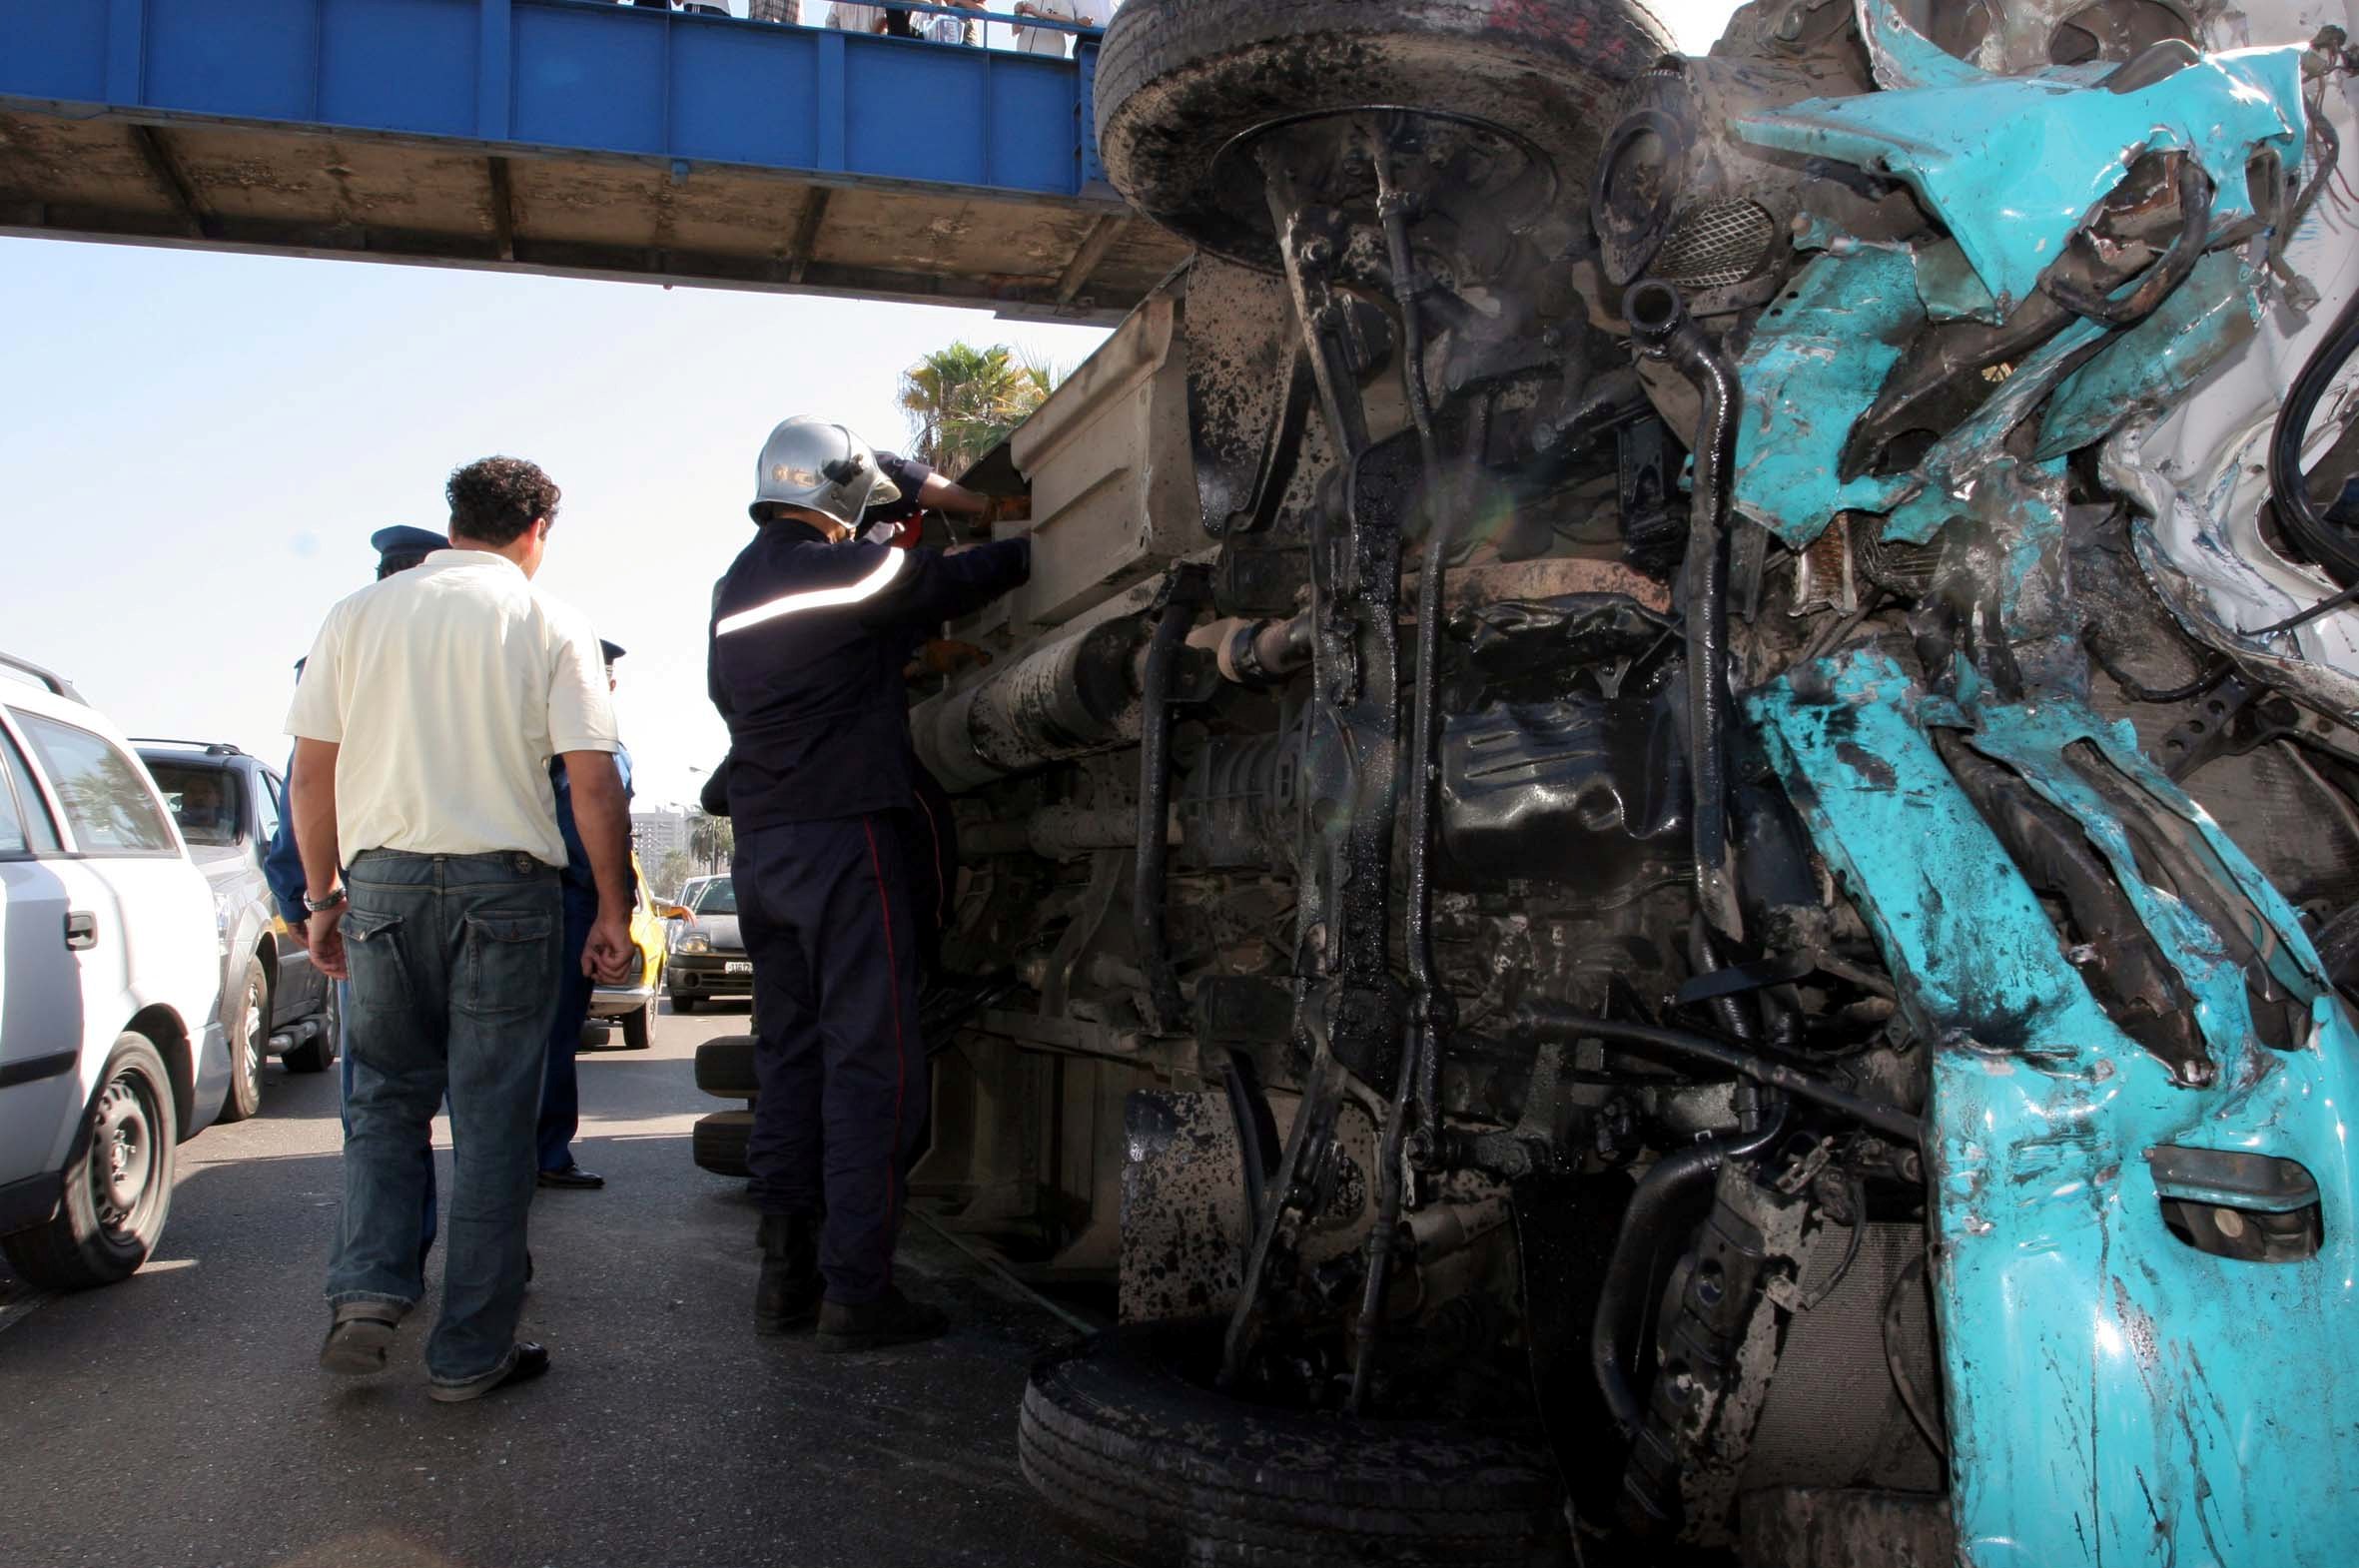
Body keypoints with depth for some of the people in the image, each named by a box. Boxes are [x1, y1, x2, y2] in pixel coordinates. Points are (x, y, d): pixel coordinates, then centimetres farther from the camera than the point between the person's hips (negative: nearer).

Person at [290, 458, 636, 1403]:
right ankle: (471, 1353, 10)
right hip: (504, 883, -2)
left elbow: (312, 771, 8)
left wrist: (323, 895, 16)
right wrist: (614, 912, 0)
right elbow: (593, 783, -6)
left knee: (385, 1100, 18)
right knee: (492, 1119, 4)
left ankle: (365, 1294, 3)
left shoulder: (359, 615, 8)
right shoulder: (548, 625, 0)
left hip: (381, 877, 3)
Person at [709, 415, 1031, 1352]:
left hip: (758, 843, 8)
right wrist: (1034, 545, 18)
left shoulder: (734, 590, 16)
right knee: (870, 1061, -6)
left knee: (789, 1054, 11)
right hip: (842, 835, -8)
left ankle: (786, 1273, 14)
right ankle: (855, 1290, -5)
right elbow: (957, 582, 0)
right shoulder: (847, 572, -8)